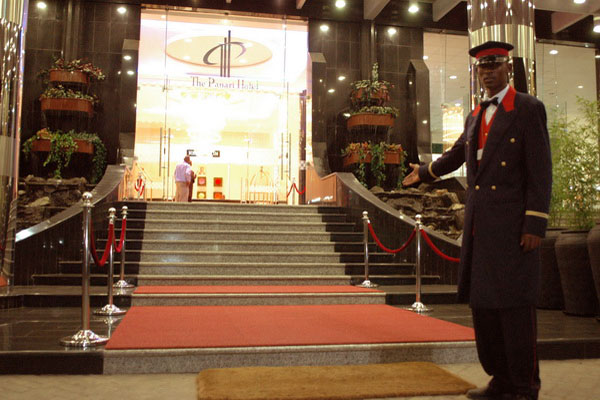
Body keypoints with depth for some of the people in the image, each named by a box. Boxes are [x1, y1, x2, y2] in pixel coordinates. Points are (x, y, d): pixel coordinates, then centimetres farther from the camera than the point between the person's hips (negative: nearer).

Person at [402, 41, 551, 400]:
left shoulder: (528, 109, -2)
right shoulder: (475, 118, 17)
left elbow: (540, 171, -9)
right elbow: (456, 155, 34)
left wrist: (536, 224, -15)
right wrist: (424, 173, 49)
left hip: (512, 226, -7)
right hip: (478, 226, 7)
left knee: (516, 305, -4)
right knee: (482, 303, 10)